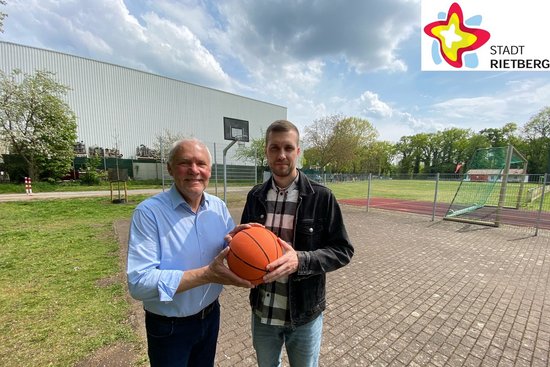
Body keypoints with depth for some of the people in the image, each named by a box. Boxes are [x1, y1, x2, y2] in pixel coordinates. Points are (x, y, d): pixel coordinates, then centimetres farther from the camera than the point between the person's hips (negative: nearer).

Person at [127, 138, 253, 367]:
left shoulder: (218, 206, -6)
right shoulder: (148, 212, -22)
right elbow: (139, 282, -26)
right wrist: (207, 274, -33)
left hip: (211, 315, 5)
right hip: (168, 328, -4)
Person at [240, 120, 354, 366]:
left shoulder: (321, 197, -15)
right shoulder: (256, 196, -4)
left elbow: (343, 250, -12)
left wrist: (301, 260, -27)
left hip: (305, 315, -2)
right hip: (262, 312, 3)